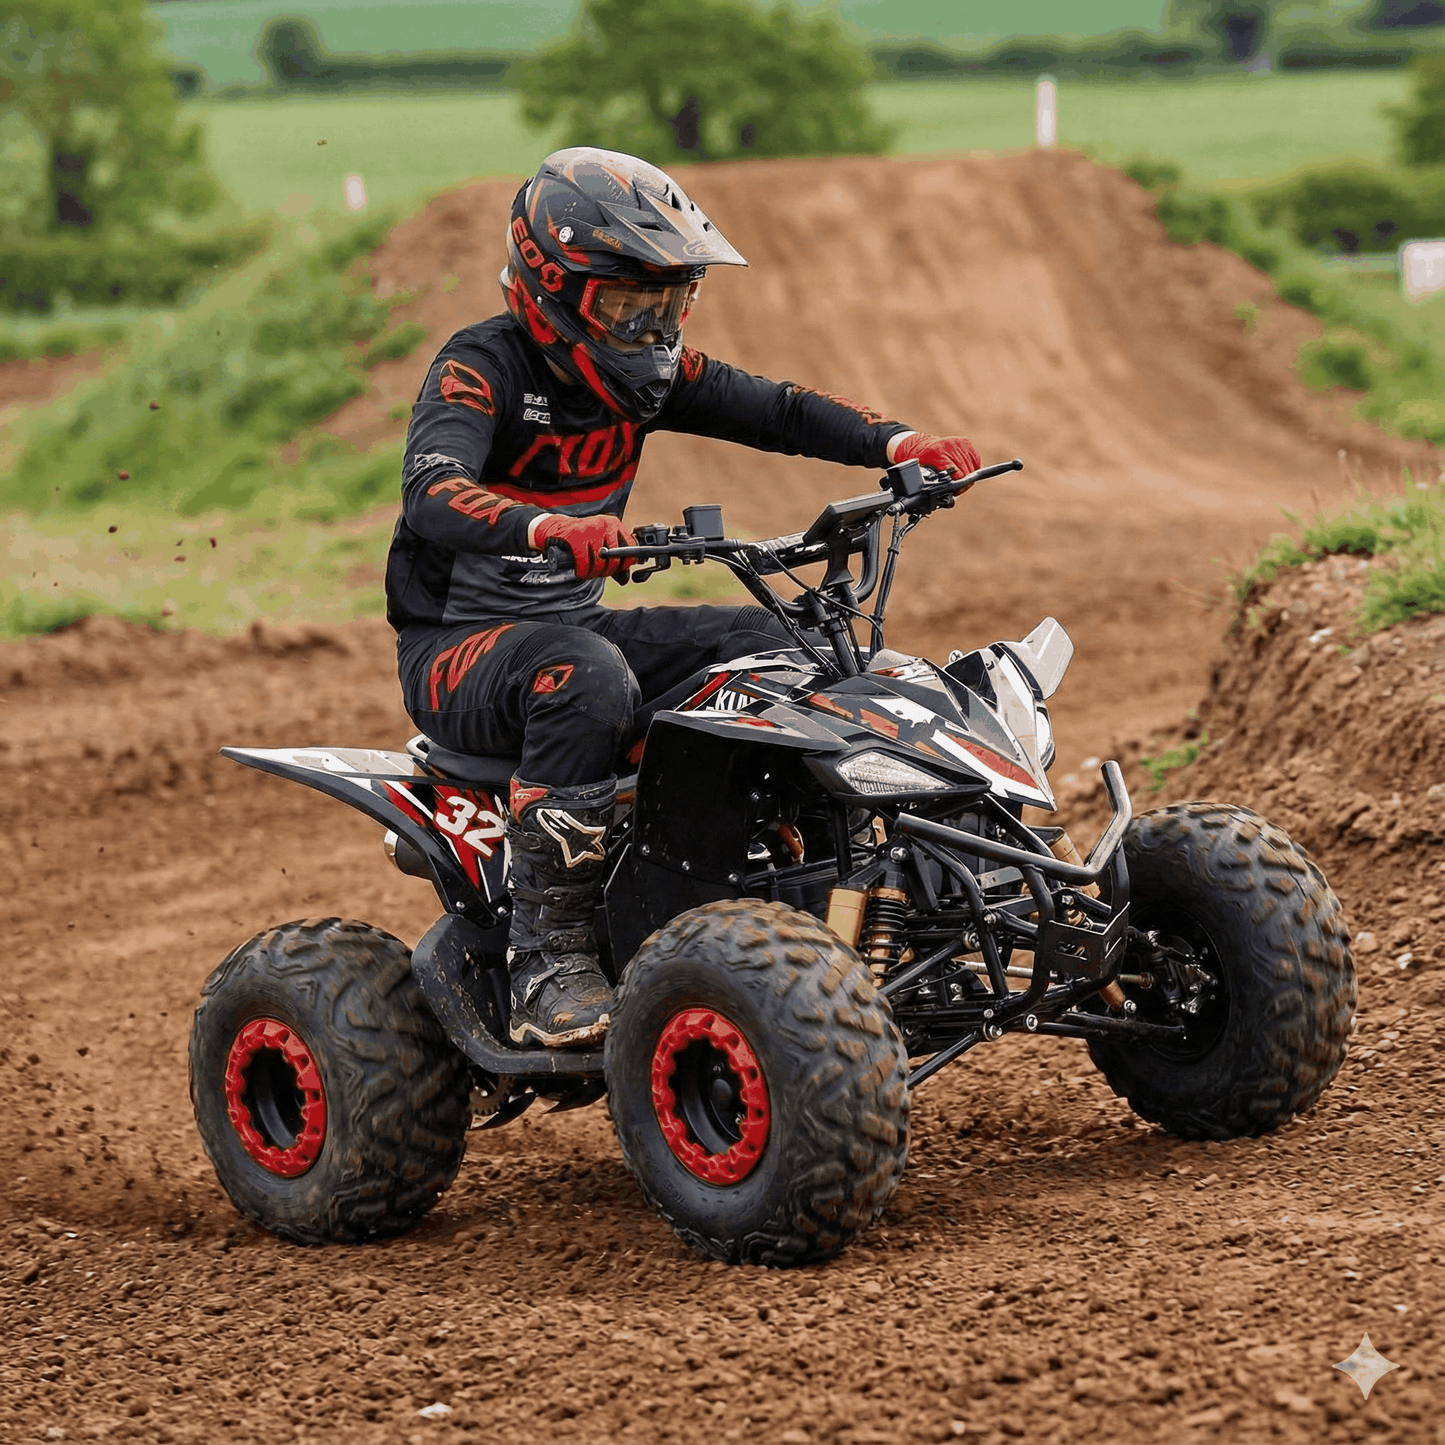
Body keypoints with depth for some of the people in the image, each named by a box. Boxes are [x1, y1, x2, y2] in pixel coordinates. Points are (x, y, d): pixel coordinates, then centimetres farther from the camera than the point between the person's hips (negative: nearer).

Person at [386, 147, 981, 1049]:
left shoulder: (644, 370, 6)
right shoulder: (482, 367, -18)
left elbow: (773, 410, 2)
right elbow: (432, 493, -36)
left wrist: (896, 444, -16)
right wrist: (546, 528, -55)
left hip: (576, 623, 8)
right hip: (457, 650, -8)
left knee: (782, 644, -3)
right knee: (586, 680, -39)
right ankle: (549, 968, -36)